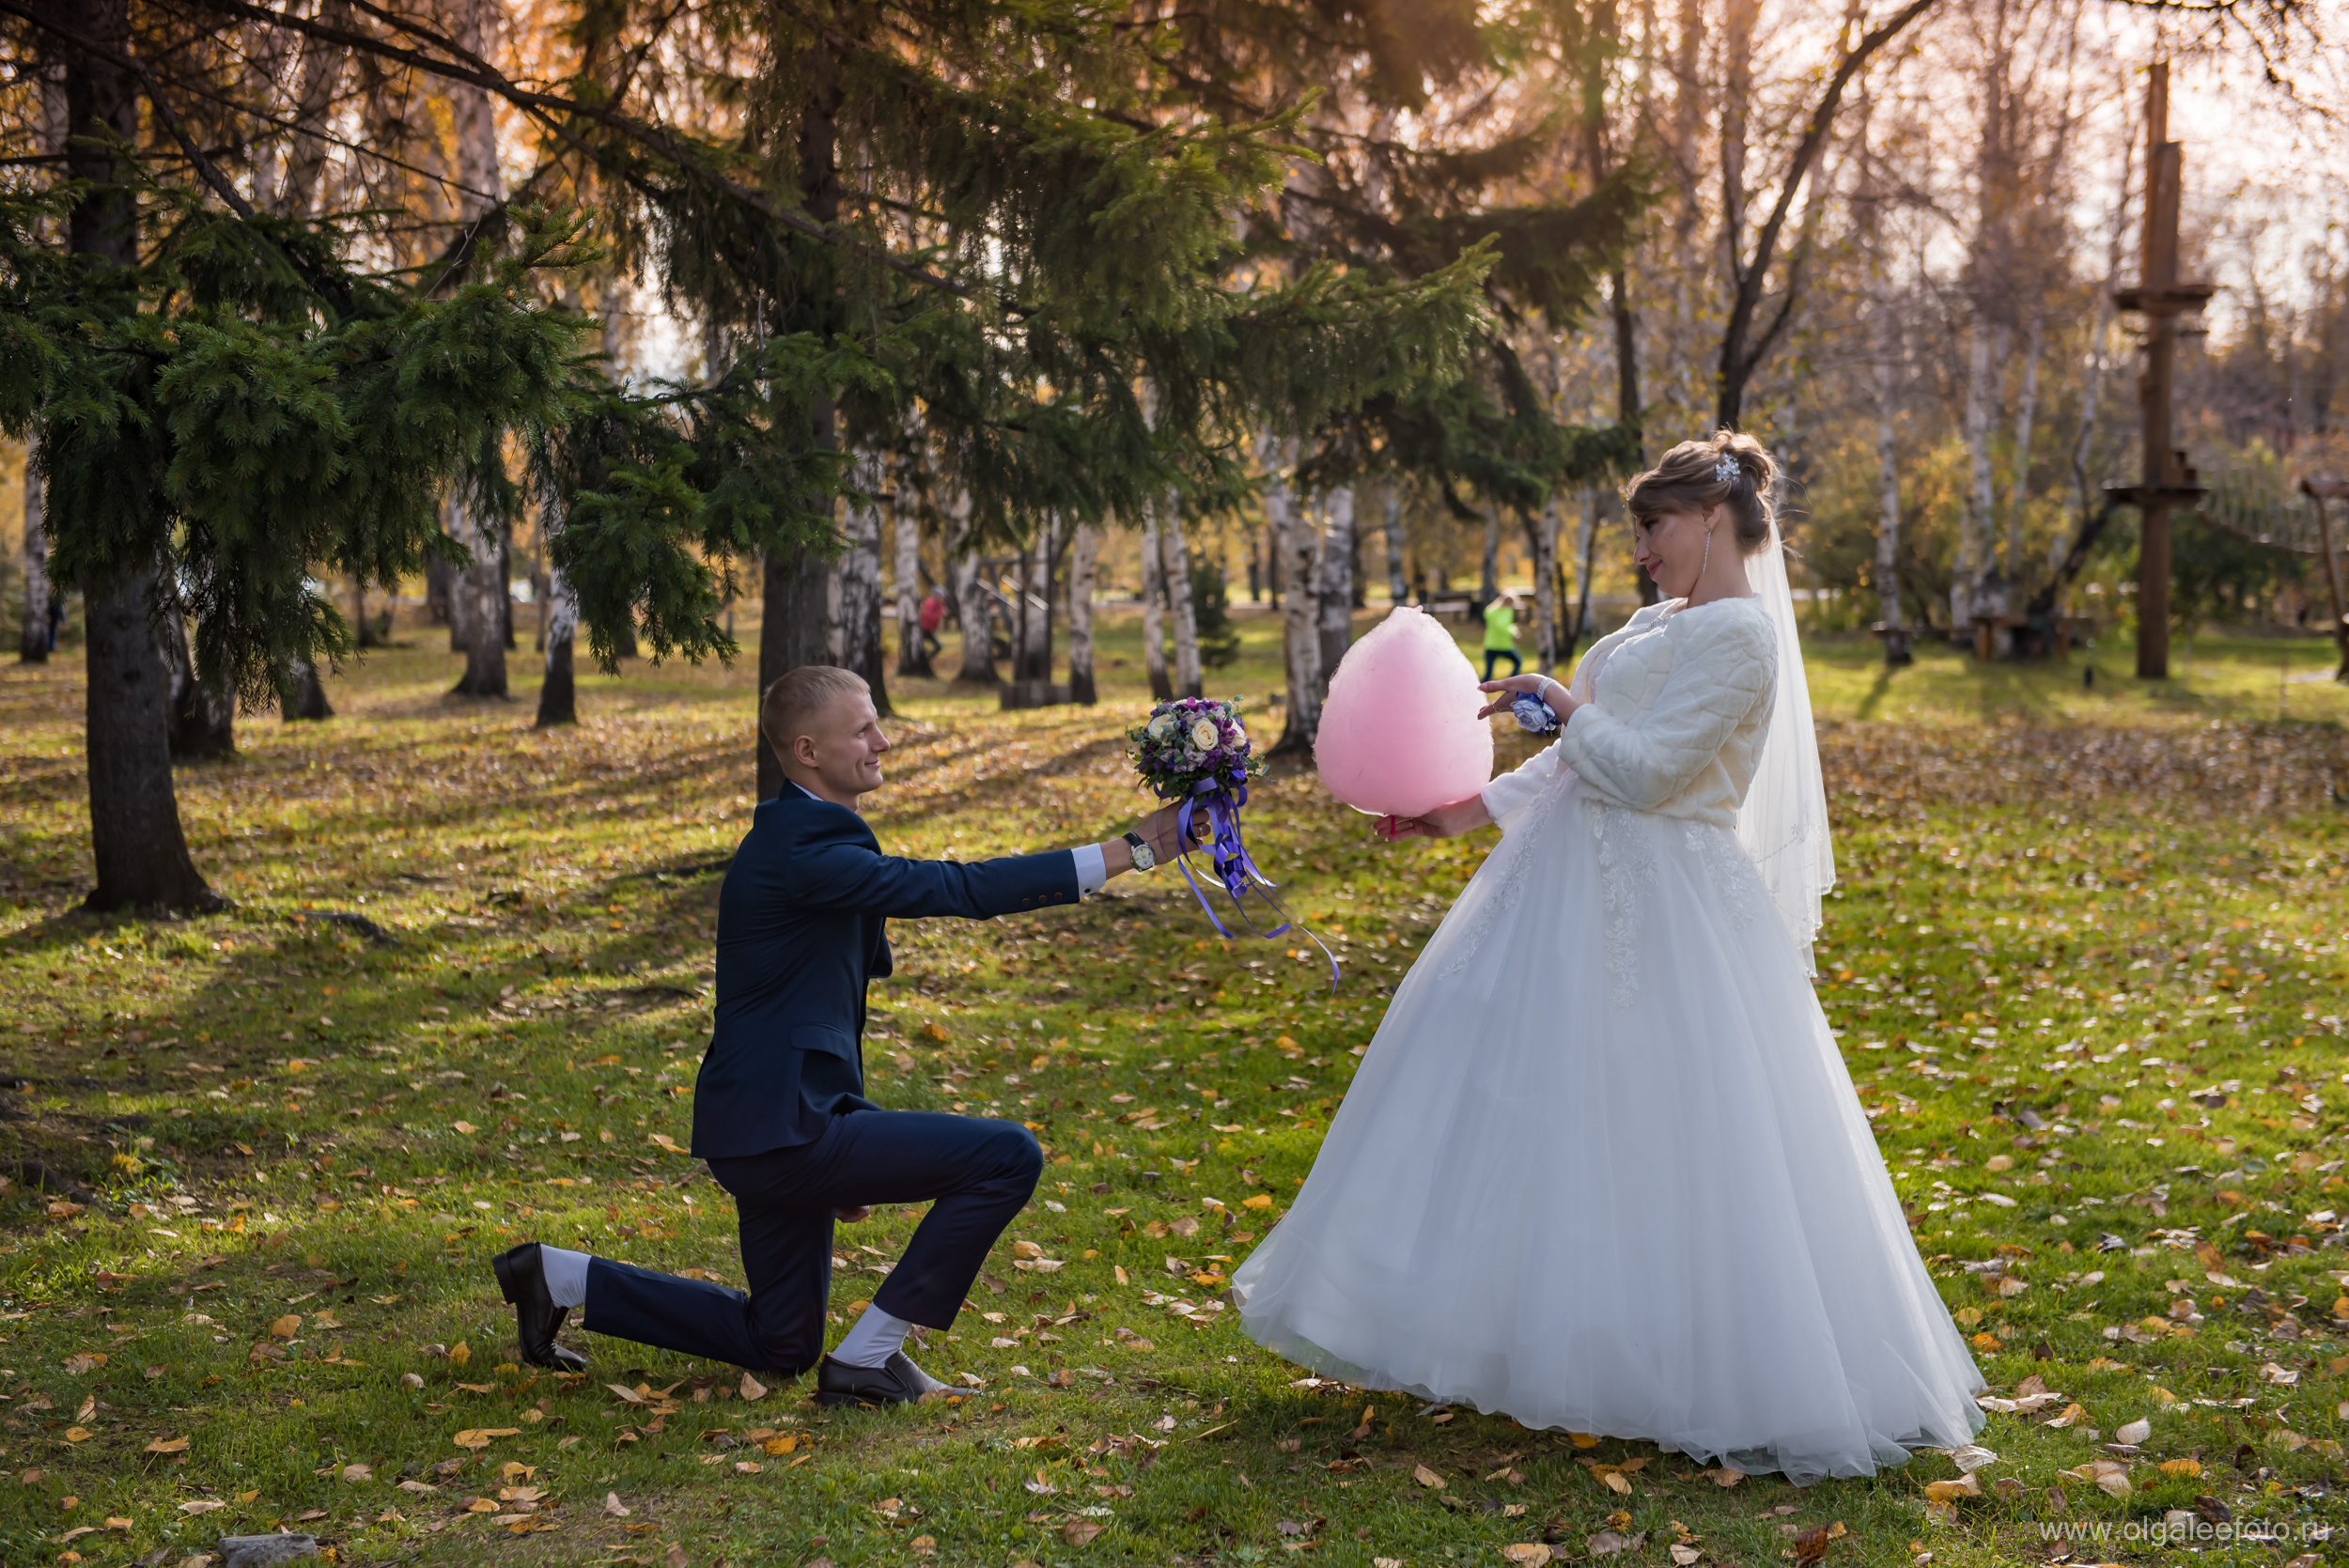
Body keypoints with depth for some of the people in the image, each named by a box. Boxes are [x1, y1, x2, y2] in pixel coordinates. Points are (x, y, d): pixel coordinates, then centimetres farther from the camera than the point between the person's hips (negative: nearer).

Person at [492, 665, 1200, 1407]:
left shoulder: (805, 836, 15)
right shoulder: (800, 850, -18)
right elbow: (960, 889, -25)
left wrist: (853, 1142, 21)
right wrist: (1127, 853, -25)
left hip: (772, 1126, 11)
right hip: (779, 1127, -11)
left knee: (779, 1346, 23)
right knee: (1009, 1156, -17)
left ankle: (563, 1278, 25)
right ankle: (866, 1357, -8)